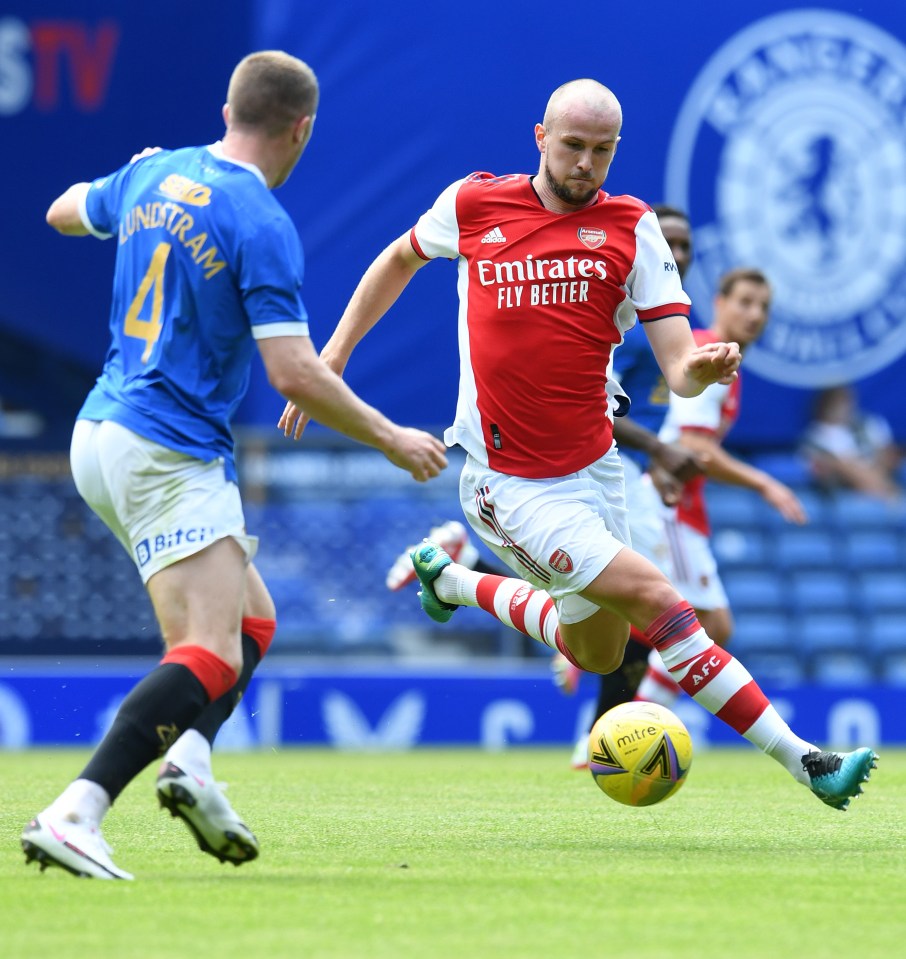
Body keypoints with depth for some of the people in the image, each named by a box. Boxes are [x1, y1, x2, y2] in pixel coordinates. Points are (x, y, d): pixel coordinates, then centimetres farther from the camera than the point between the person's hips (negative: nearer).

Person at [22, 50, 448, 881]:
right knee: (210, 654, -15)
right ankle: (73, 815, -28)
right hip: (169, 457, -9)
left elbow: (64, 212, 29)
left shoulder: (155, 175, 8)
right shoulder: (261, 225, -14)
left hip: (101, 434, 9)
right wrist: (393, 439, -5)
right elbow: (296, 375, -17)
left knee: (252, 618, 17)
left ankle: (189, 755, -7)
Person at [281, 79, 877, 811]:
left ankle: (454, 580, 46)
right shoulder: (473, 205, -4)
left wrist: (701, 367, -32)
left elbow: (678, 367, -8)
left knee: (595, 652, 20)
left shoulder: (632, 228, -2)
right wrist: (333, 355, 13)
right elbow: (401, 258, 17)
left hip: (595, 464, 5)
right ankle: (802, 760, -18)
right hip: (512, 483, -4)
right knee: (653, 598, -19)